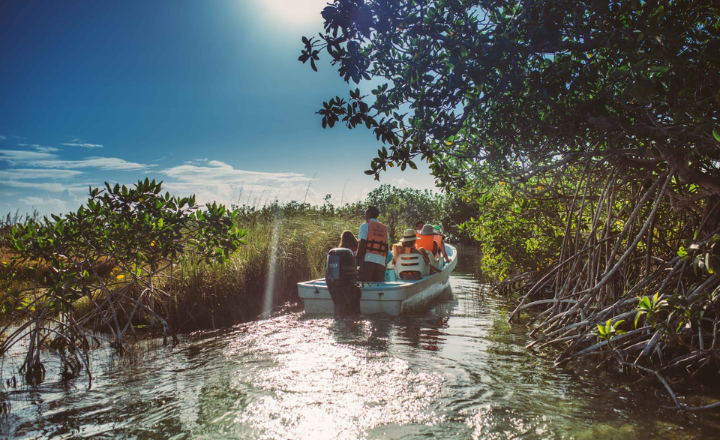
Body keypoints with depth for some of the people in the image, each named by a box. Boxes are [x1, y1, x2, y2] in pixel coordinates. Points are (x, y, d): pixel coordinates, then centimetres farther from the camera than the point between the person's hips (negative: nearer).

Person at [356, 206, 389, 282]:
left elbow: (362, 243, -8)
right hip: (381, 261, 5)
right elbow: (386, 247, 13)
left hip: (368, 259, -5)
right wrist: (385, 260, 17)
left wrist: (357, 258, -5)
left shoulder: (365, 225, 3)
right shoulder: (384, 228, 18)